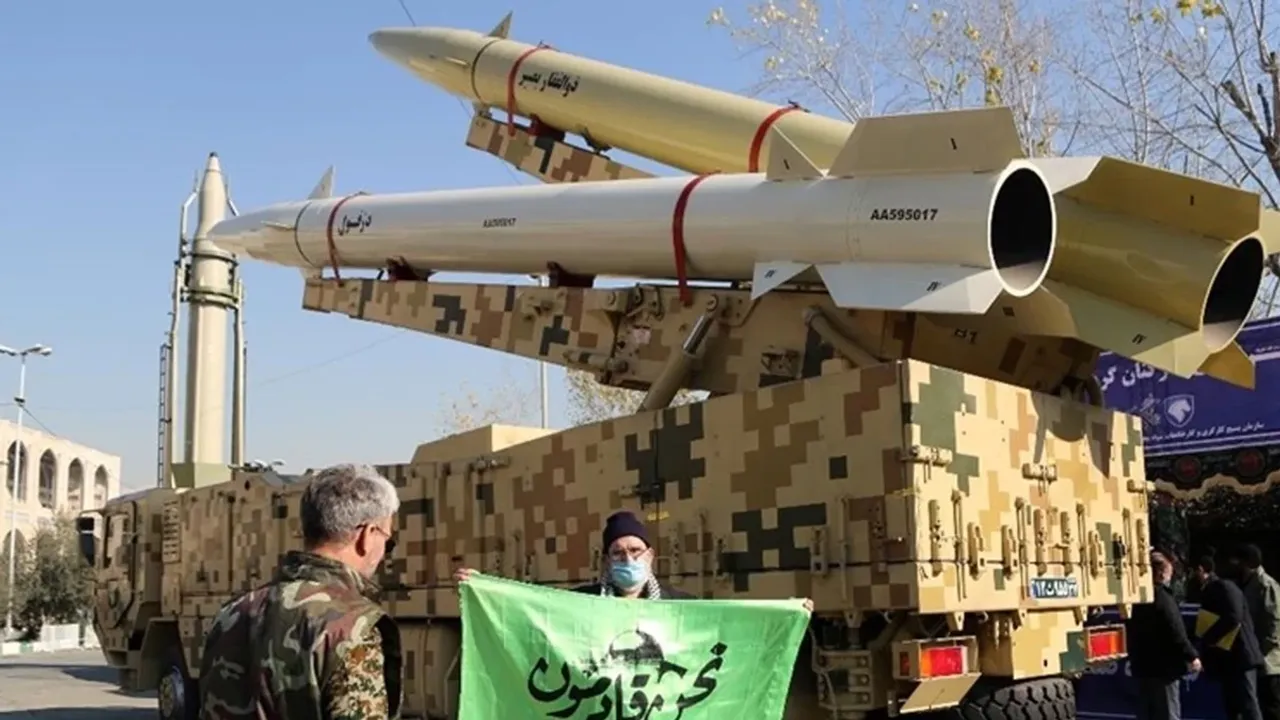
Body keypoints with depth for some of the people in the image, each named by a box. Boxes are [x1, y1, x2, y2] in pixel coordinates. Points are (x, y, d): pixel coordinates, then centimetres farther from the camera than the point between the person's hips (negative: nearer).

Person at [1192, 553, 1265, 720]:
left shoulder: (1225, 587, -10)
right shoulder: (1209, 591, 17)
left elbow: (1233, 617, -22)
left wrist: (1208, 638, -15)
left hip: (1239, 655, -10)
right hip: (1227, 657, 10)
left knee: (1248, 704, -9)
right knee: (1231, 706, 11)